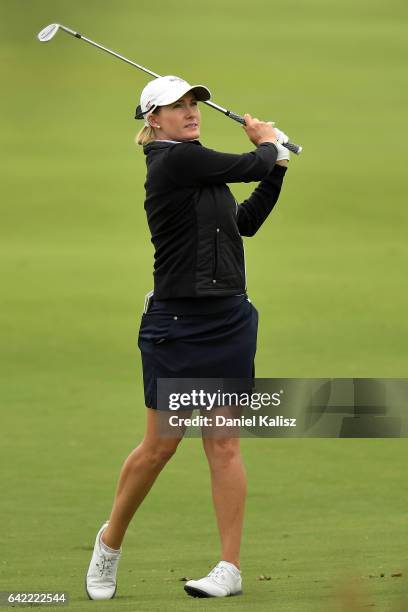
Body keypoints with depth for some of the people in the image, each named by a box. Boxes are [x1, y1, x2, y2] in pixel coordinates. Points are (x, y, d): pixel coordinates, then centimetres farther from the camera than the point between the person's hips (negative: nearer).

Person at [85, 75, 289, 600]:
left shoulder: (194, 165, 13)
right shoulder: (174, 161, -13)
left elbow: (246, 222, 19)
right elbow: (250, 167, -12)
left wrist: (276, 163, 12)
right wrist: (270, 146, 10)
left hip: (229, 320, 7)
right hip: (176, 321, -7)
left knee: (223, 443, 4)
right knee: (160, 445, 0)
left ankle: (230, 567, 4)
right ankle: (109, 542, 22)